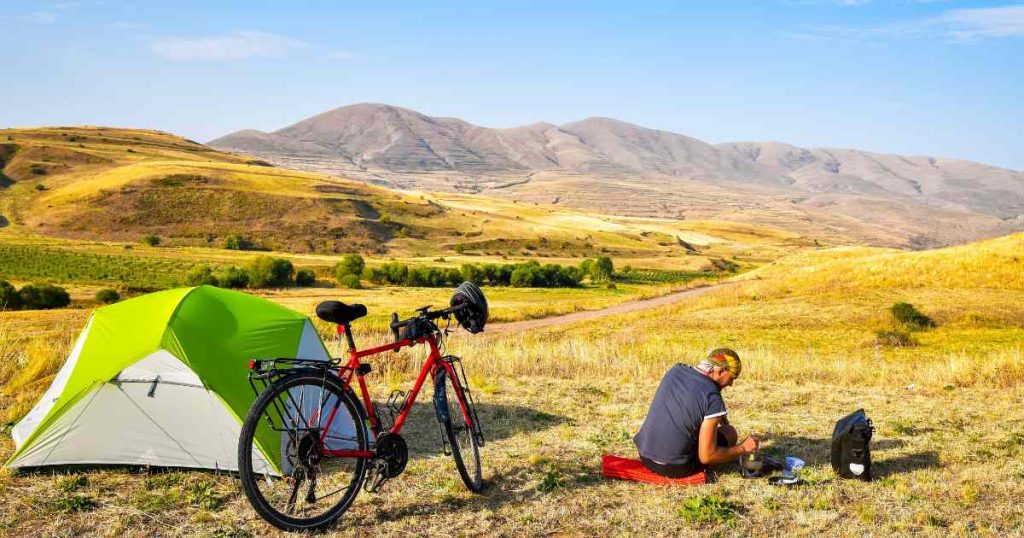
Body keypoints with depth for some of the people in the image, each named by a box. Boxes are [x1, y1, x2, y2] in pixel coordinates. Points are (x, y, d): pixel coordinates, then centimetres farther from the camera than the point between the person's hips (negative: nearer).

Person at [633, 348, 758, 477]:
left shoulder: (675, 370, 1)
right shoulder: (713, 398, -19)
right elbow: (706, 457, -16)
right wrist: (742, 449, -2)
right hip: (674, 469, -7)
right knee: (730, 433, 12)